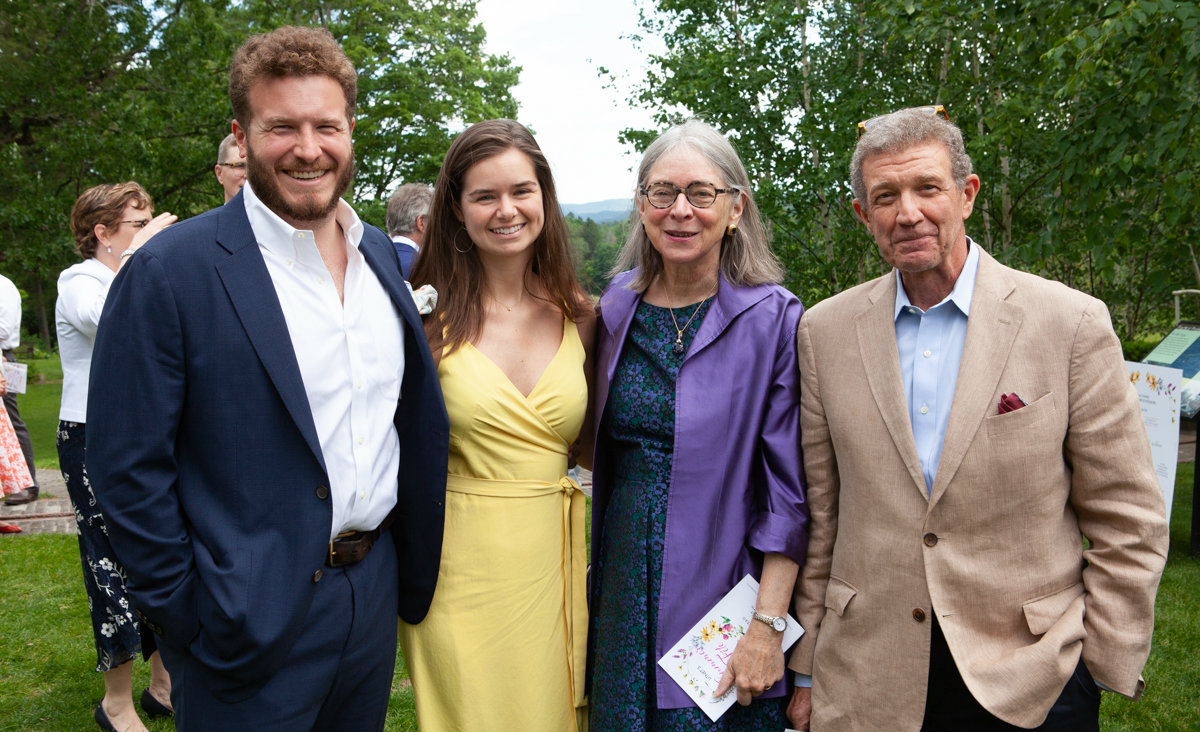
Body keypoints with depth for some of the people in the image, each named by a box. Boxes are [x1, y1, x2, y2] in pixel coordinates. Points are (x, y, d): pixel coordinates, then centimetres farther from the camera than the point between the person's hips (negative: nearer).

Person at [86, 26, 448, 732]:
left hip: (375, 594, 6)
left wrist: (413, 569, 9)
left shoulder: (383, 254, 4)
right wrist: (187, 618, -12)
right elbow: (130, 469, -12)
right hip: (253, 620, -5)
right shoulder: (170, 271, -14)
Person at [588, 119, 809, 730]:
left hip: (723, 586, -4)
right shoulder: (616, 309, 2)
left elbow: (789, 491, -10)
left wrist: (768, 624, -14)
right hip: (625, 587, 4)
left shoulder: (774, 319, -11)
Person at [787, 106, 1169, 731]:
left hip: (1032, 680, -1)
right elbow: (821, 515, 3)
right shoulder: (825, 330, 0)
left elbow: (1127, 523, -2)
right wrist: (805, 666, 5)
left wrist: (1109, 669, -2)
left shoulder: (1073, 322, -7)